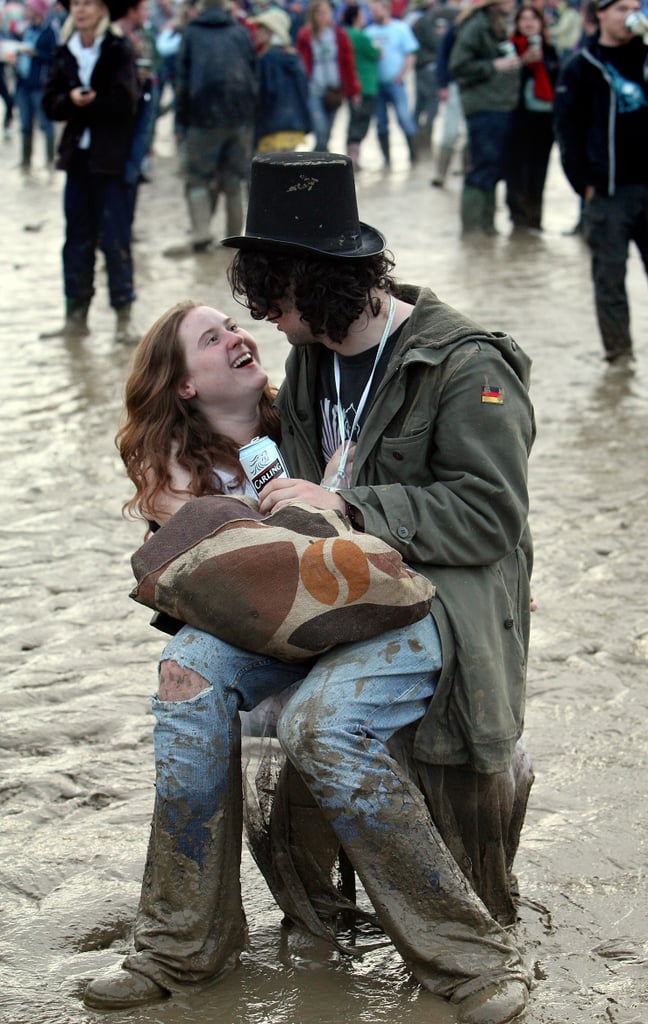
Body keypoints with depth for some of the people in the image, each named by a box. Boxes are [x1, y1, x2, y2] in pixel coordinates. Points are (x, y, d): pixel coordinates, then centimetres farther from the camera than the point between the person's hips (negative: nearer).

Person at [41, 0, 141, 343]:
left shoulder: (118, 52, -5)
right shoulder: (65, 54, 10)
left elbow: (124, 102, -14)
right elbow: (50, 104, 3)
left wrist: (87, 103, -10)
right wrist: (71, 100, -15)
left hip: (111, 159, -5)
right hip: (78, 157, 5)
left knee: (115, 238, -5)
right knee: (77, 237, 8)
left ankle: (124, 316, 1)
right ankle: (76, 315, 13)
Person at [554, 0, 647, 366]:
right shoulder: (581, 68, 2)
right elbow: (568, 129, 0)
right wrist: (583, 181, -8)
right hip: (608, 189, -3)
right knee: (610, 274, 0)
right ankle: (619, 350, 8)